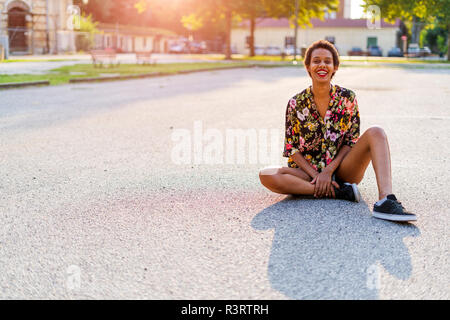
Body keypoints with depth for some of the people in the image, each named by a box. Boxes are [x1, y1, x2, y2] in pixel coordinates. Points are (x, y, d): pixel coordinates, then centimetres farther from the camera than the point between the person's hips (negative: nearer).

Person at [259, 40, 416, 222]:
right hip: (308, 172, 0)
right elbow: (292, 149, -1)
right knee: (266, 176, -28)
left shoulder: (347, 98, 0)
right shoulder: (296, 104, -1)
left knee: (376, 133, -22)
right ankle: (339, 192, -27)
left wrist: (329, 171, -14)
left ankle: (385, 200, -41)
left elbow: (351, 142, 0)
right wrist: (316, 175, -14)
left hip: (341, 170, 0)